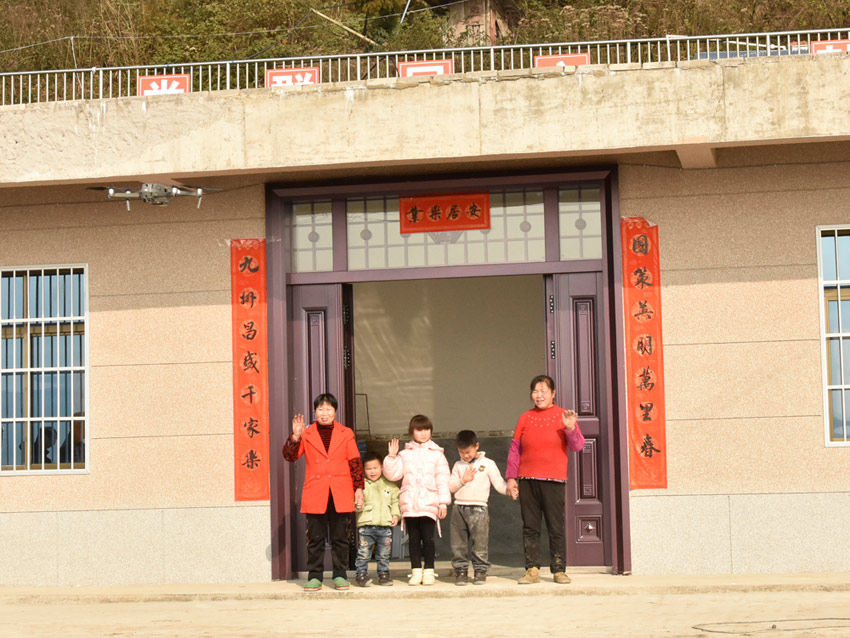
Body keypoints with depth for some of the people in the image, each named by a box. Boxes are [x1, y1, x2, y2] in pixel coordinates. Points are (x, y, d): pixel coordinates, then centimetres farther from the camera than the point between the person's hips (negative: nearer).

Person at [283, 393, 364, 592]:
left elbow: (355, 463, 8)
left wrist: (358, 488, 3)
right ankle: (314, 577, 9)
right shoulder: (307, 434, 6)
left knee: (340, 538, 4)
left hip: (341, 495, 0)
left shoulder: (346, 434, 8)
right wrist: (295, 436, -14)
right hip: (315, 496, 0)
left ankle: (340, 576, 12)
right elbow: (290, 456, 0)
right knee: (315, 539, 3)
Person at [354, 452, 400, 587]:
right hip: (366, 525, -2)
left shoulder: (389, 485, 11)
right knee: (363, 553, -3)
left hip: (385, 525, 2)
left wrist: (396, 514, 3)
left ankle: (383, 574, 19)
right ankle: (361, 574, 7)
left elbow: (395, 501, 15)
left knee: (384, 554, 9)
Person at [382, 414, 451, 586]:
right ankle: (416, 571, 11)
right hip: (409, 505, 2)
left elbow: (443, 480, 2)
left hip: (429, 504, -2)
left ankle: (429, 571, 4)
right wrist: (391, 457, -8)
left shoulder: (437, 454, 5)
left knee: (428, 538, -3)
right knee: (413, 539, 5)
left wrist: (443, 503, -3)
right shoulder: (404, 454, 10)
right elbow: (393, 474, 4)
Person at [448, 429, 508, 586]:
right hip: (459, 508, 3)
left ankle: (480, 570, 3)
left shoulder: (488, 464, 6)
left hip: (479, 508, -3)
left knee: (480, 542, -5)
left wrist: (510, 490, -17)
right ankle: (461, 570, 8)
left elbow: (499, 484, 2)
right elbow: (450, 487, 10)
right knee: (458, 543, 2)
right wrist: (463, 480, -6)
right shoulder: (458, 466, 15)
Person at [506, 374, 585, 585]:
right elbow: (515, 449, 12)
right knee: (530, 527, 3)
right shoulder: (525, 418, 11)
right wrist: (511, 477, 7)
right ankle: (532, 569, 7)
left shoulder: (563, 416, 5)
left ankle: (559, 570, 3)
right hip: (527, 480, 3)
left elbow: (577, 446, -1)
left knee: (556, 527, -2)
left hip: (554, 480, -2)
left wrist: (571, 428, -19)